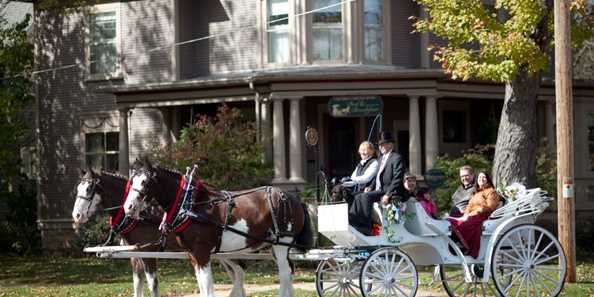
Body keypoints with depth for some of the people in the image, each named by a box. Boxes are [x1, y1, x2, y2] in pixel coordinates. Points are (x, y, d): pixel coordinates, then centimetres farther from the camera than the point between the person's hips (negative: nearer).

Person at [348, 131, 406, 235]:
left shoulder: (396, 158, -9)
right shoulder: (381, 158, 21)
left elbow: (397, 180, -17)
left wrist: (388, 195, -25)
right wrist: (371, 187, 6)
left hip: (389, 192, -9)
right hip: (378, 190, 9)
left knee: (366, 196, -26)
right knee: (358, 197, -3)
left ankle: (366, 228, -25)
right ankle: (351, 221, -12)